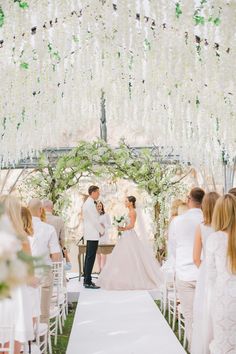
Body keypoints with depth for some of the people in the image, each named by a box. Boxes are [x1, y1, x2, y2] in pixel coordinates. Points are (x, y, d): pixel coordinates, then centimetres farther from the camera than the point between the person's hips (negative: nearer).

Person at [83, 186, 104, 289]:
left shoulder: (88, 203, 15)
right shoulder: (90, 204, -17)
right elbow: (94, 220, -18)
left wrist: (99, 225, 10)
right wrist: (102, 230, -8)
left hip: (89, 234, 11)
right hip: (93, 235, -11)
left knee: (88, 257, 13)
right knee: (91, 258, -9)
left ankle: (86, 280, 18)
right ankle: (88, 282, -8)